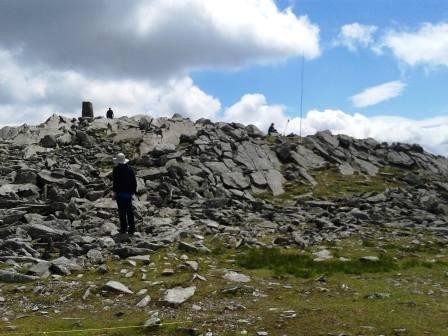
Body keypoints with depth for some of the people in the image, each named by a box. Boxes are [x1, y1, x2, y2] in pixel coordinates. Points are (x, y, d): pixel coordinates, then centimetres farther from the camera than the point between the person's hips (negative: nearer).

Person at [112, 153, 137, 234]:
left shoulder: (117, 169, -11)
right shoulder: (130, 169, 7)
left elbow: (116, 182, -16)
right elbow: (134, 181, 10)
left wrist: (114, 192, -11)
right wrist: (133, 191, 18)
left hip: (120, 192, -6)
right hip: (129, 193, 6)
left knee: (122, 211, 0)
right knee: (129, 210, 12)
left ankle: (124, 228, 3)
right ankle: (131, 228, 14)